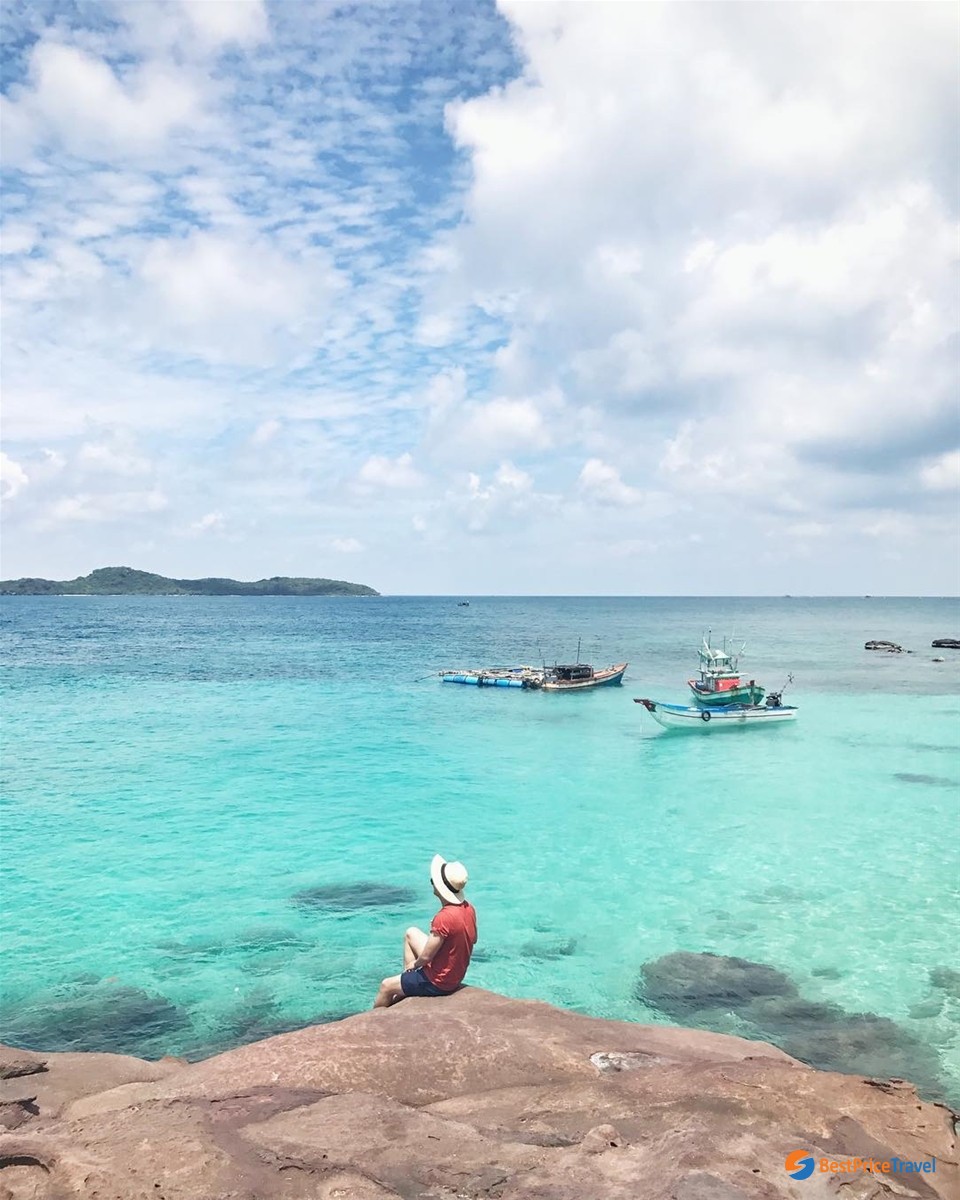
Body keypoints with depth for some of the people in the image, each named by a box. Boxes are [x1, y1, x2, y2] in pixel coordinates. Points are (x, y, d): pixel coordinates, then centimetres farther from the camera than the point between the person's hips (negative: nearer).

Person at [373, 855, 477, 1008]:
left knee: (386, 986, 12)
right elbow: (473, 939, 10)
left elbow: (426, 957, -24)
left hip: (438, 982, -8)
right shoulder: (468, 908, -8)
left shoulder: (444, 917, -32)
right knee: (411, 933, 19)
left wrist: (414, 964, -2)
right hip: (457, 974, 8)